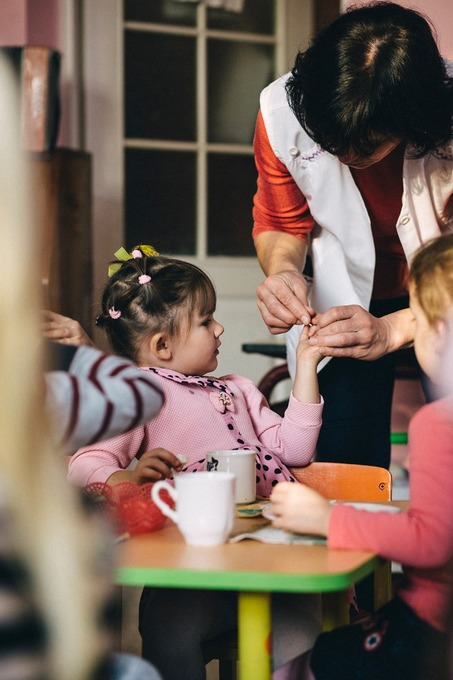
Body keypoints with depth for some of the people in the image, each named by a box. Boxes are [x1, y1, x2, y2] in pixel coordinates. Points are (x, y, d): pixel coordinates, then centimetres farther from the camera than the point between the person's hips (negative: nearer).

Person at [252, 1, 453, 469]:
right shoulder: (285, 110, -23)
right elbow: (281, 224, -6)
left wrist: (391, 330, -40)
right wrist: (282, 270, -28)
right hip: (348, 288, 2)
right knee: (345, 463, -7)